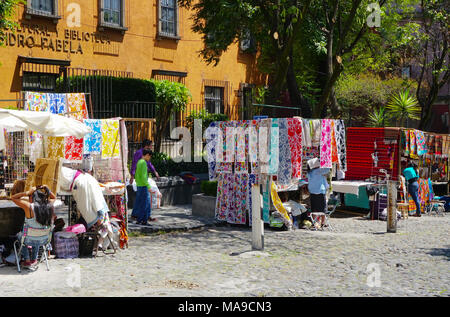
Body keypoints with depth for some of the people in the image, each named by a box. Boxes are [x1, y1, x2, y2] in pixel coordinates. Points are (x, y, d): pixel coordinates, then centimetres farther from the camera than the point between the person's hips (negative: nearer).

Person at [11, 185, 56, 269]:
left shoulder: (29, 206, -24)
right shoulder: (48, 205, -13)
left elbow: (13, 197, -12)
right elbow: (54, 198, 12)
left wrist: (27, 192, -17)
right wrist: (47, 190, -4)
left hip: (30, 240, -3)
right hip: (44, 240, 3)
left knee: (20, 235, 34)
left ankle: (27, 261, 34)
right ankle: (34, 259, 46)